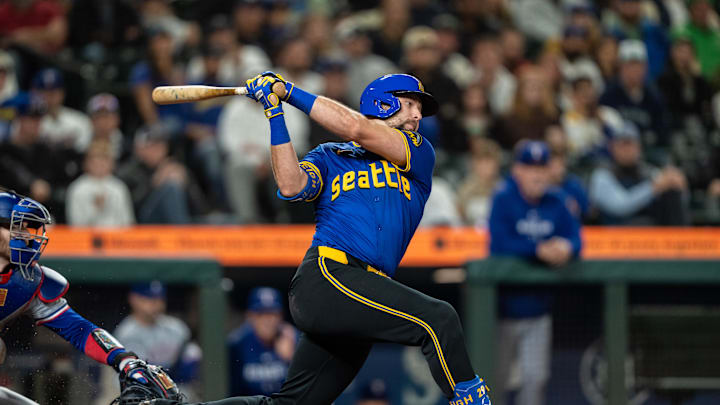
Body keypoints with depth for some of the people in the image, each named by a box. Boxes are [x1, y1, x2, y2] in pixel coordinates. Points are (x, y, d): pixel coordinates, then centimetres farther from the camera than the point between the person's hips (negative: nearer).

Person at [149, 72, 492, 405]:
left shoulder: (420, 154, 21)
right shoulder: (329, 157, 19)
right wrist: (275, 115, -5)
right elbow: (292, 186, -3)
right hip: (325, 275, -4)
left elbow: (358, 130, 5)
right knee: (438, 318, -23)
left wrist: (290, 92, 4)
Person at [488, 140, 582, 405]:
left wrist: (566, 249, -25)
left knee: (536, 378, -1)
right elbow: (500, 245, -20)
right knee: (496, 379, 3)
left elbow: (574, 238, 0)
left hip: (538, 308, 4)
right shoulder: (503, 199, -9)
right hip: (505, 306, -4)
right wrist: (540, 251, -31)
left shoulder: (555, 202, 5)